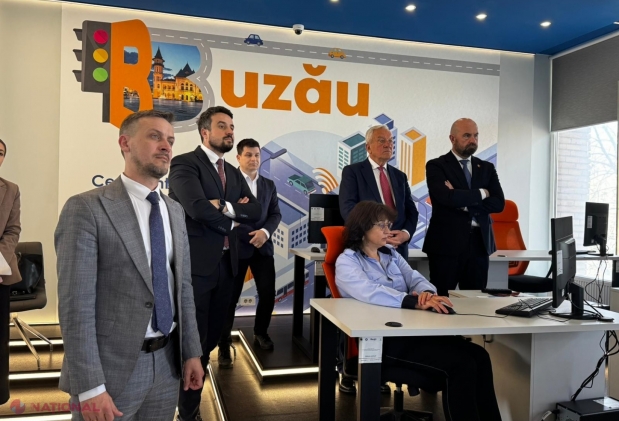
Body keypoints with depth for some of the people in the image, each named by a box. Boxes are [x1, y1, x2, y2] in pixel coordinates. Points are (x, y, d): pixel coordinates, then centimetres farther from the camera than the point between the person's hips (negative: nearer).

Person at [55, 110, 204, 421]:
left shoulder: (174, 210, 8)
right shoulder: (86, 208, -12)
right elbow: (76, 303, -16)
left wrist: (191, 352, 9)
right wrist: (89, 387, -18)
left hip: (167, 363, 6)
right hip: (111, 366, -6)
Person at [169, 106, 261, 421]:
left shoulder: (233, 173, 16)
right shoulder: (185, 164, -8)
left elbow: (254, 211, 5)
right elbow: (197, 208, -23)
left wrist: (225, 207, -12)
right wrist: (231, 221, -8)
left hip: (226, 263, 8)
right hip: (196, 263, -7)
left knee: (212, 335, 17)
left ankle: (191, 392, 37)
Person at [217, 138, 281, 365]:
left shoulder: (269, 185, 14)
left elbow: (275, 214, 9)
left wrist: (265, 231, -10)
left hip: (262, 246, 4)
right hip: (236, 246, -4)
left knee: (268, 293, 4)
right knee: (230, 296, 1)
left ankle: (260, 333, 30)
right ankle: (224, 345, 14)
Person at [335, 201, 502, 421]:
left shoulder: (391, 254, 21)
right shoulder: (347, 262, -2)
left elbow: (416, 279, 10)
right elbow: (372, 293, -20)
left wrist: (427, 293, -15)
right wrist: (416, 302, -32)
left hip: (413, 328, 7)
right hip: (383, 338, -7)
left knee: (479, 356, -15)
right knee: (461, 364, -24)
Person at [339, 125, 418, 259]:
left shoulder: (400, 176, 16)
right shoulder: (352, 171, 1)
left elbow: (411, 210, 12)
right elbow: (348, 209, -10)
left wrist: (406, 232, -9)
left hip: (398, 248, 5)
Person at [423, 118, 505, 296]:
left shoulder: (487, 168, 13)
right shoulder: (436, 166, -2)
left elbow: (499, 203, 1)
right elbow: (447, 197, -19)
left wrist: (464, 202, -12)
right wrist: (481, 193, -5)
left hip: (479, 243, 4)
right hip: (446, 243, -4)